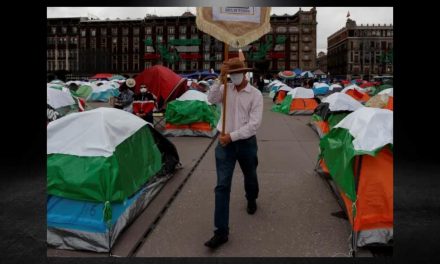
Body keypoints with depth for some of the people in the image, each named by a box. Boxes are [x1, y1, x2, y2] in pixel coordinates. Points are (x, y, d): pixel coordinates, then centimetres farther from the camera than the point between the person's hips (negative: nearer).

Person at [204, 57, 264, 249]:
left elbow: (254, 124, -14)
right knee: (222, 186, -5)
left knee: (250, 177, 22)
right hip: (225, 143, 1)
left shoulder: (255, 94, -6)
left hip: (246, 143, -1)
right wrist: (220, 79, -23)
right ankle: (221, 231, -1)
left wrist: (232, 136, -18)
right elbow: (211, 99, -18)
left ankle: (251, 200, 57)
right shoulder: (226, 89, 3)